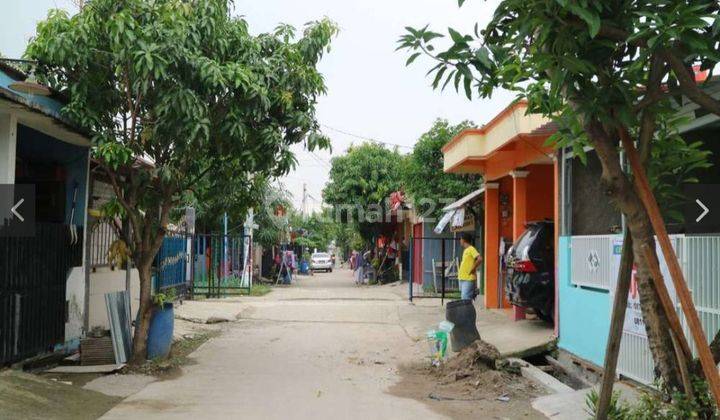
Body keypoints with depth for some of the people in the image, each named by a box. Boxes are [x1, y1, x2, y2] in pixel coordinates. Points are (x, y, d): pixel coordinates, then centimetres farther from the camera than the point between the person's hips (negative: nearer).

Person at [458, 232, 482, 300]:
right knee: (463, 298, 11)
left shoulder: (471, 249, -11)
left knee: (465, 299, -14)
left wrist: (473, 269, -18)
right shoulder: (466, 250, 17)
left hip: (468, 279, -10)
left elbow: (480, 259, -24)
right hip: (462, 278, 10)